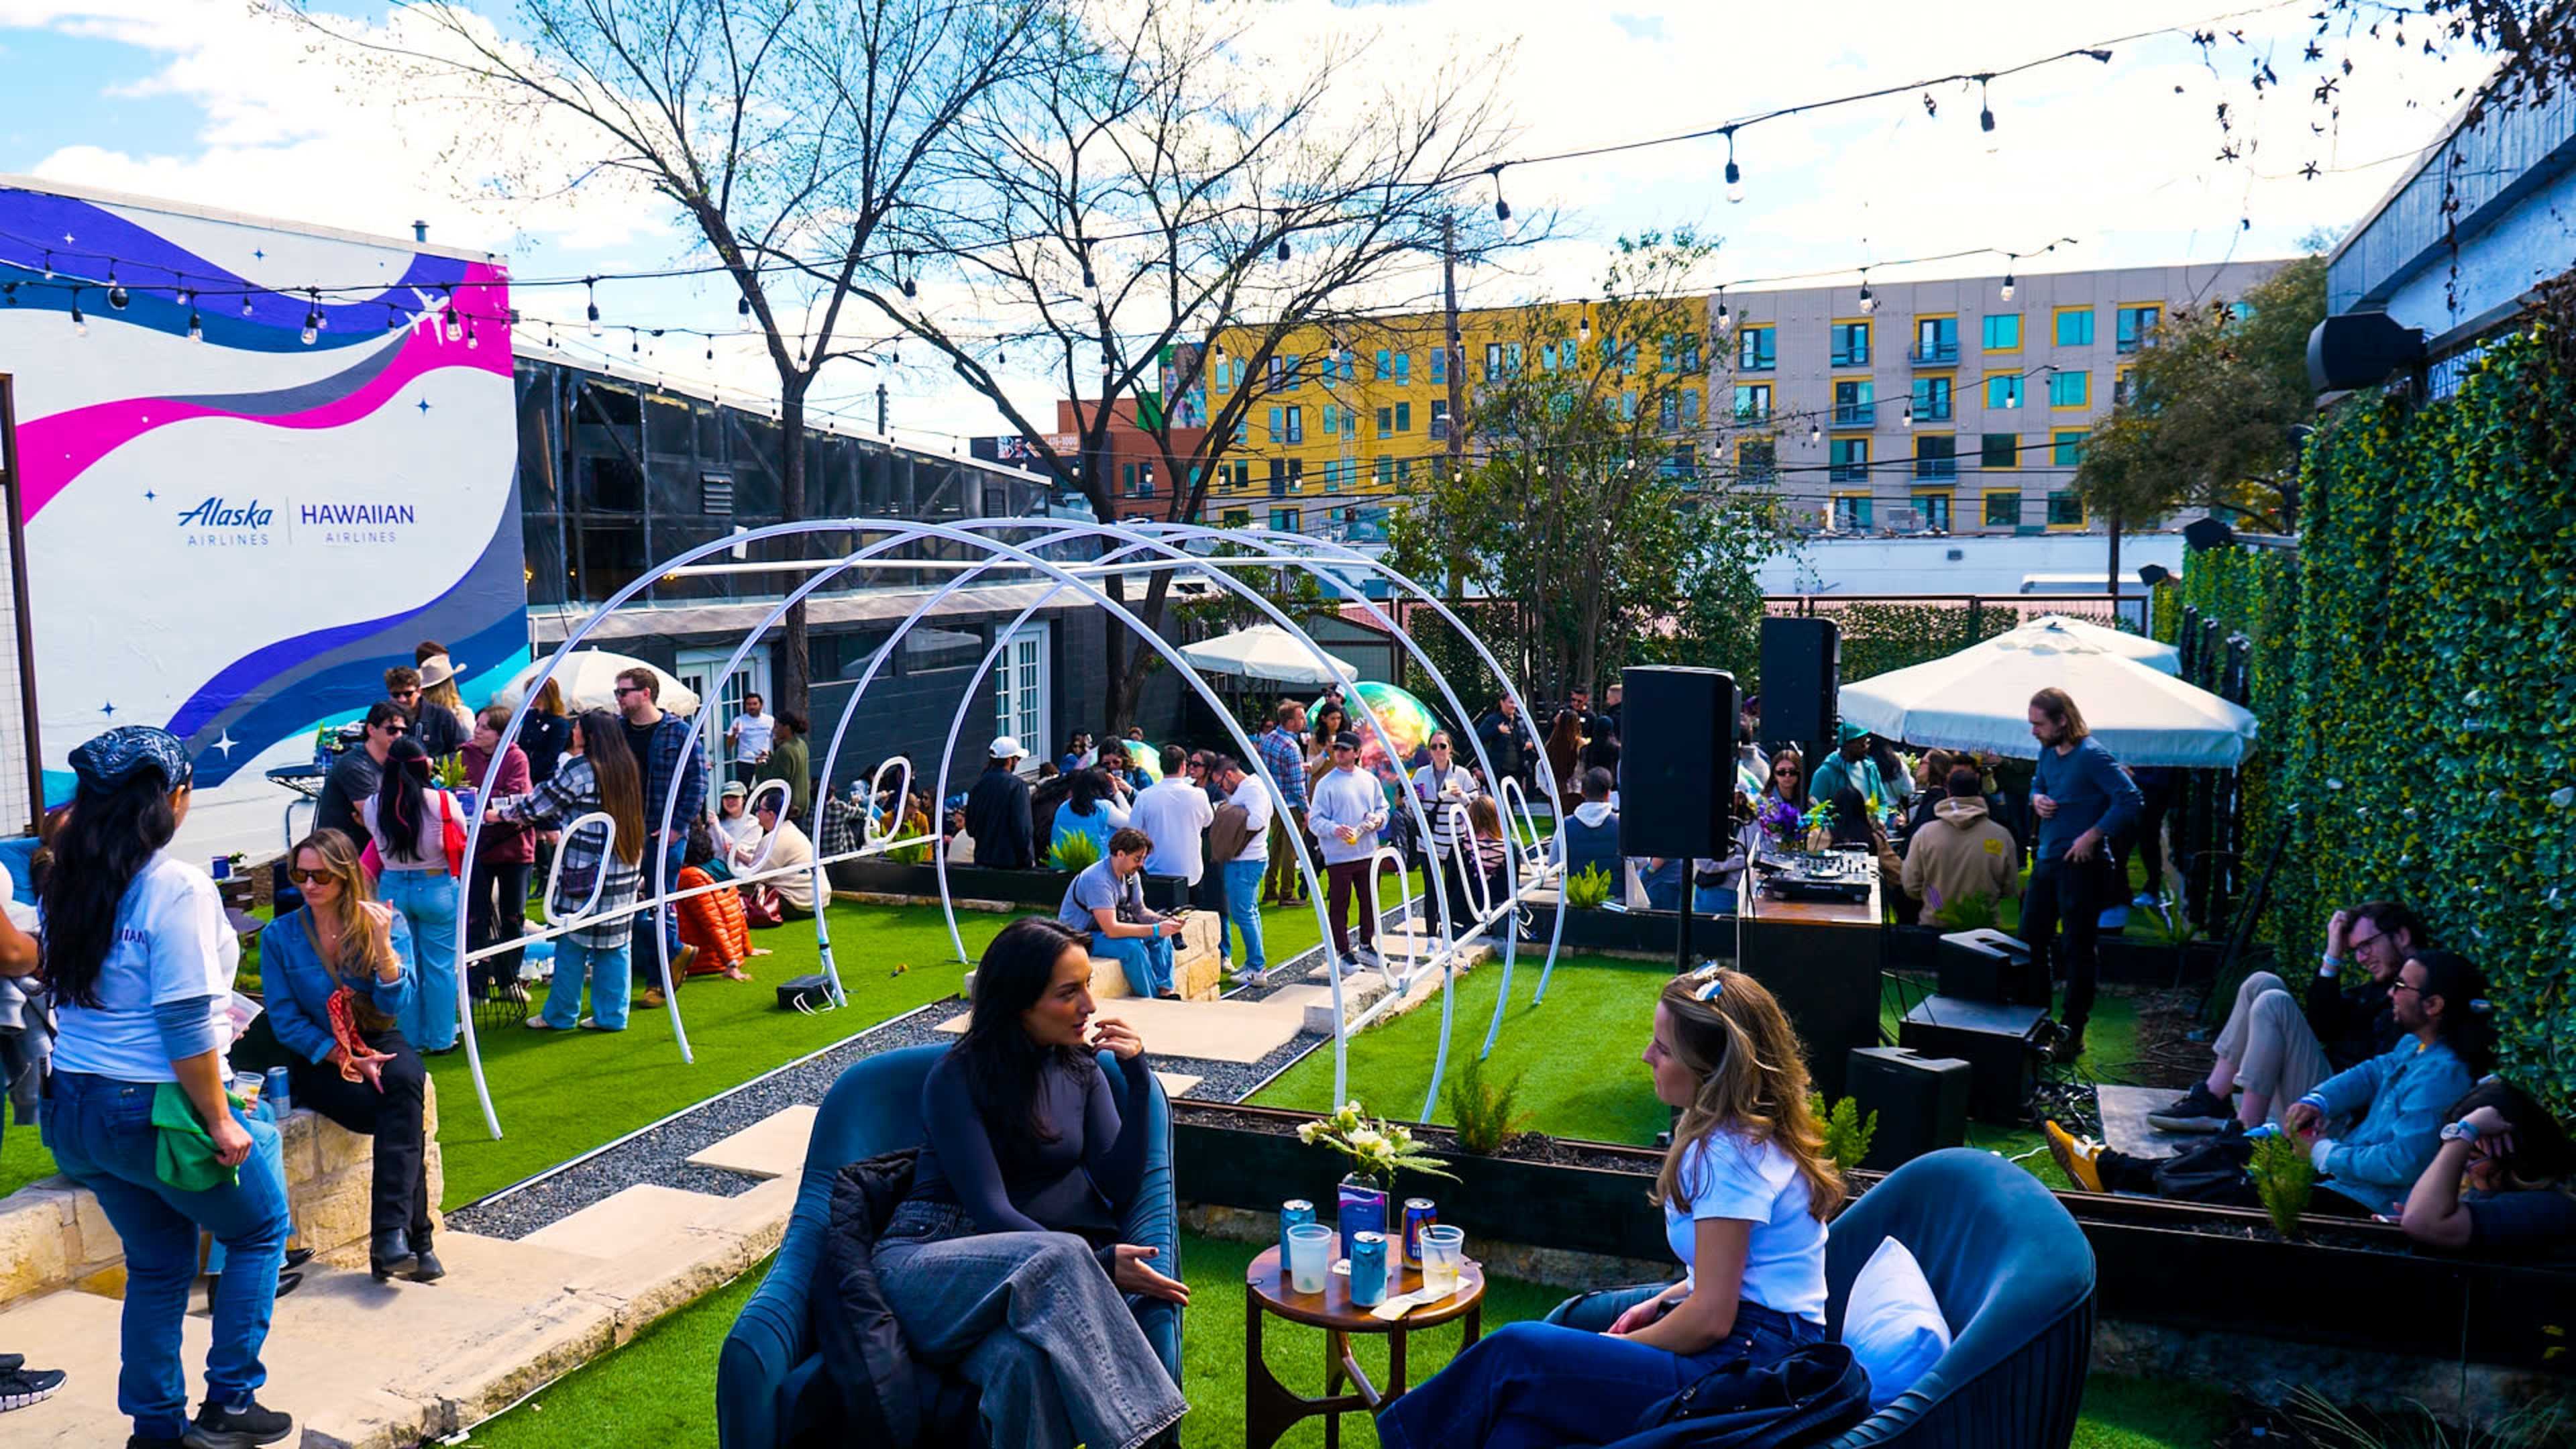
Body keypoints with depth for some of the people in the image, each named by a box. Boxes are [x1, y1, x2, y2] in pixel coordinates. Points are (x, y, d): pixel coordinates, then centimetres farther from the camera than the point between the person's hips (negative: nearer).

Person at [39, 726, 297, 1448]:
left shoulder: (69, 880, 4)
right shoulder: (176, 887, -19)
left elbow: (67, 990, 16)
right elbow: (185, 1025, -20)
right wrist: (219, 1122, -14)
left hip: (73, 1107, 7)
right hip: (153, 1109, -7)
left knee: (157, 1262, 19)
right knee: (259, 1230, 13)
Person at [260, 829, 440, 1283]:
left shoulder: (388, 922, -1)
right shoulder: (279, 936, -1)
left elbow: (396, 1004, -9)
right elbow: (286, 1022, -2)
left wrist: (382, 943, -22)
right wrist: (345, 1060, -14)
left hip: (379, 1042, 1)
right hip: (317, 1059, -1)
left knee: (406, 1081, -35)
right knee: (399, 1113, -30)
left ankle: (390, 1236, -39)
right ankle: (415, 1240, -26)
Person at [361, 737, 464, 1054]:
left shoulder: (374, 806, -5)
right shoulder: (443, 801, -14)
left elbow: (372, 830, 11)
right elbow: (464, 836, -1)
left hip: (393, 890, 3)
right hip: (436, 888, -3)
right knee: (440, 966, 7)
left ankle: (410, 1039, 20)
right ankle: (440, 1039, 14)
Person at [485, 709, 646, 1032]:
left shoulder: (578, 769, -12)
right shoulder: (625, 768, 8)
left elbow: (538, 804, -3)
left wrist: (501, 814, 12)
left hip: (586, 874, -6)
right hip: (624, 872, 6)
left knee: (572, 942, 6)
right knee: (614, 944, 9)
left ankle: (560, 1015, 17)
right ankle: (611, 1015, 13)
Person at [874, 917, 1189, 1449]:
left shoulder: (1080, 1067, 9)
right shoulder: (957, 1078, -7)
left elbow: (1118, 1190, 3)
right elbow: (991, 1212, -13)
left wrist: (1138, 1081, -7)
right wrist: (1098, 1263, -24)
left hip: (1028, 1266, 4)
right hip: (927, 1260, -3)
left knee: (1024, 1361, -37)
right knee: (1061, 1256, -38)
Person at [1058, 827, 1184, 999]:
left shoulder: (1131, 874, -2)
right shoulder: (1098, 880, -30)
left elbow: (1140, 911, 7)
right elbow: (1111, 930, -34)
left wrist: (1165, 921, -14)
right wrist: (1155, 929, -33)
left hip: (1106, 929, 9)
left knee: (1161, 937, -7)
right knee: (1132, 947, -31)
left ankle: (1165, 992, -11)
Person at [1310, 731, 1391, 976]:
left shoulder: (1370, 780, 8)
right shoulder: (1326, 784, -6)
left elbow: (1383, 808, 17)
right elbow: (1316, 820, -8)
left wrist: (1378, 819, -6)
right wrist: (1335, 829, -26)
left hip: (1368, 853, 5)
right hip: (1339, 856, -5)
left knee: (1369, 902, 14)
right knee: (1339, 906, 1)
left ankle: (1366, 947, 30)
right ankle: (1343, 953, 11)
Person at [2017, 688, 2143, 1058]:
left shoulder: (2091, 756, -17)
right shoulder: (2047, 751, 7)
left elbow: (2129, 799, -23)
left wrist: (2092, 836, -23)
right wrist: (2037, 799, 1)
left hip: (2079, 865, -8)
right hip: (2045, 861, 8)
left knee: (2077, 949, 1)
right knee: (2030, 940, 13)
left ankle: (2072, 1032, 9)